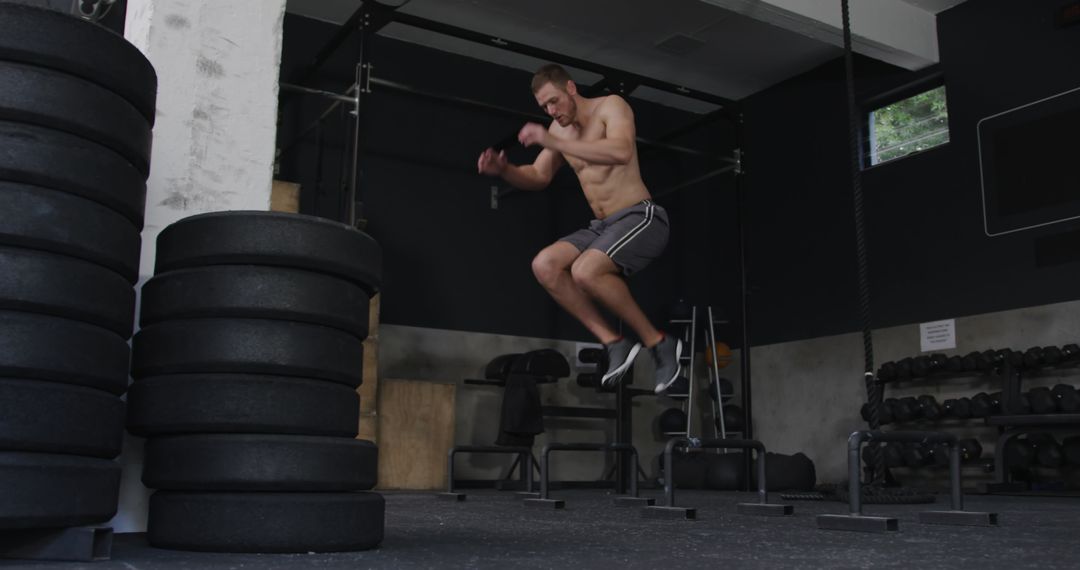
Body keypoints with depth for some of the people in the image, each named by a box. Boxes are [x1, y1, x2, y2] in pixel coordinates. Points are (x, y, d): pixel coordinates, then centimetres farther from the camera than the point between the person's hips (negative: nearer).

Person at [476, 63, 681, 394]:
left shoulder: (611, 106, -9)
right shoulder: (559, 128, 13)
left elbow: (622, 152, -29)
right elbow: (539, 177, 20)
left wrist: (553, 142, -31)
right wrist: (503, 170, -1)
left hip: (641, 218, -8)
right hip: (603, 227, 8)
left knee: (586, 272, -31)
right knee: (545, 266, -13)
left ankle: (659, 343, -14)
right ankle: (614, 343, -9)